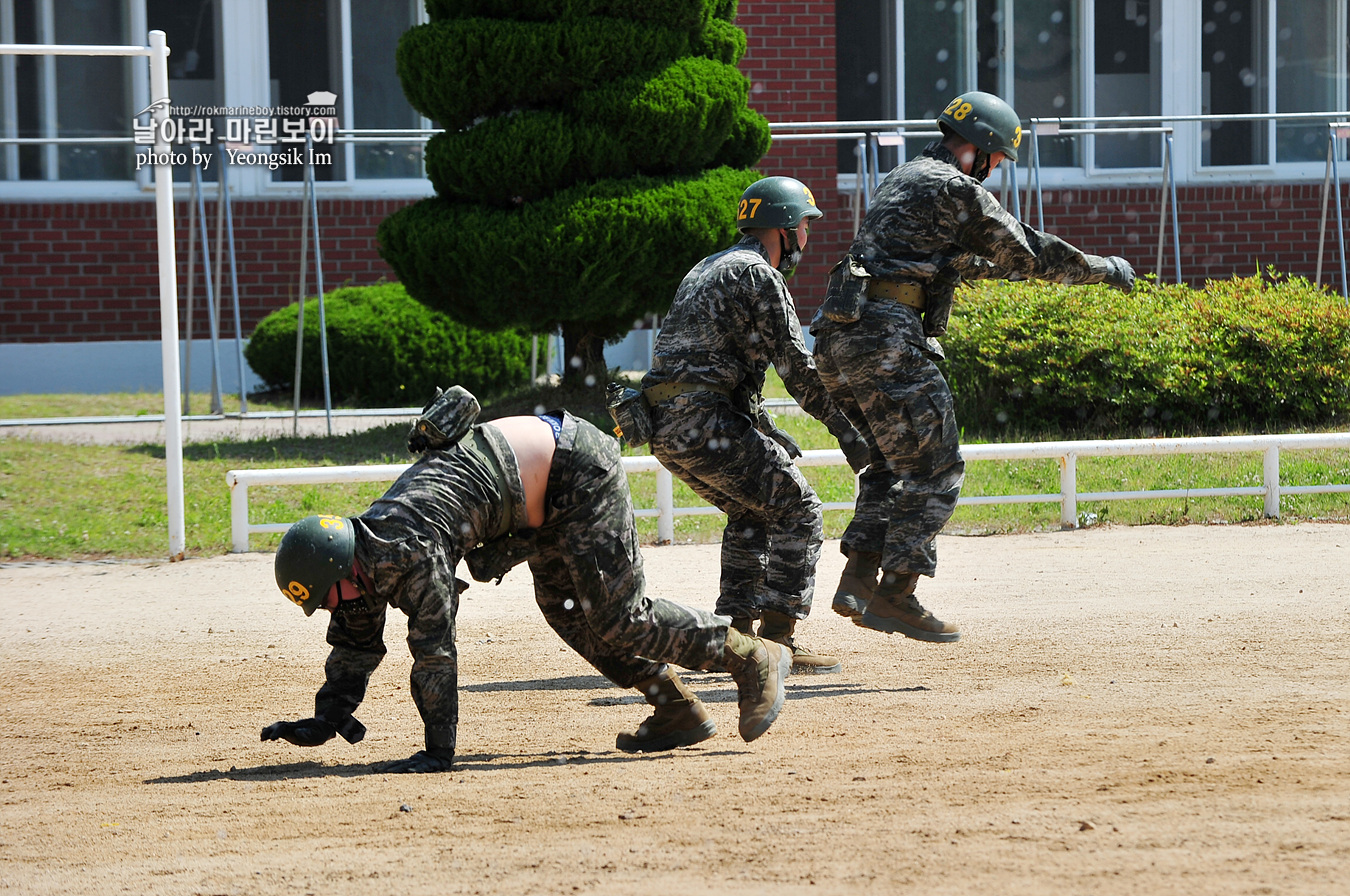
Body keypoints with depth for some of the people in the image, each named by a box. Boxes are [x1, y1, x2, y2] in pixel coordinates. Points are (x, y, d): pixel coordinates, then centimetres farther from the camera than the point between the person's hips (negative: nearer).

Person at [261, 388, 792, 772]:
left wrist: (439, 751, -21)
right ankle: (677, 712, 21)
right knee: (563, 608, 14)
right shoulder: (363, 549, 0)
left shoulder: (408, 554, -27)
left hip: (577, 468, -9)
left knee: (618, 622, -7)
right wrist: (324, 723, 6)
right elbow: (353, 648, 11)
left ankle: (754, 659, 5)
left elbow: (434, 651, -26)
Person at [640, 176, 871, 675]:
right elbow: (796, 365, -9)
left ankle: (734, 635, 20)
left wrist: (765, 429, 30)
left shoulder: (707, 270, 25)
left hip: (663, 427, 9)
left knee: (750, 512, 25)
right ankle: (776, 641, -9)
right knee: (796, 509, -3)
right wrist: (843, 427, -3)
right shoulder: (757, 274, -5)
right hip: (703, 422, -9)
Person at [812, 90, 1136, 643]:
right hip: (886, 337, -9)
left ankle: (858, 580, 9)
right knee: (934, 470, -2)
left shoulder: (901, 182, 25)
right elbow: (1027, 252, 1)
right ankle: (896, 595, -4)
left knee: (892, 463, 19)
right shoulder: (958, 189, -4)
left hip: (839, 341, 9)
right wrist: (1105, 269, 13)